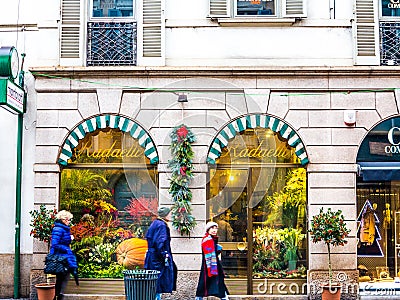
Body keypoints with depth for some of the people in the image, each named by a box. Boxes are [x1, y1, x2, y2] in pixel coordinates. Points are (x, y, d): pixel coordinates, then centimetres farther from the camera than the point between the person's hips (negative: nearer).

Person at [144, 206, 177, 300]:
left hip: (152, 256, 10)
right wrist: (164, 255, -19)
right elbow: (160, 242, -22)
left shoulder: (155, 223, 15)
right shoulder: (161, 225, -15)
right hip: (158, 258, -10)